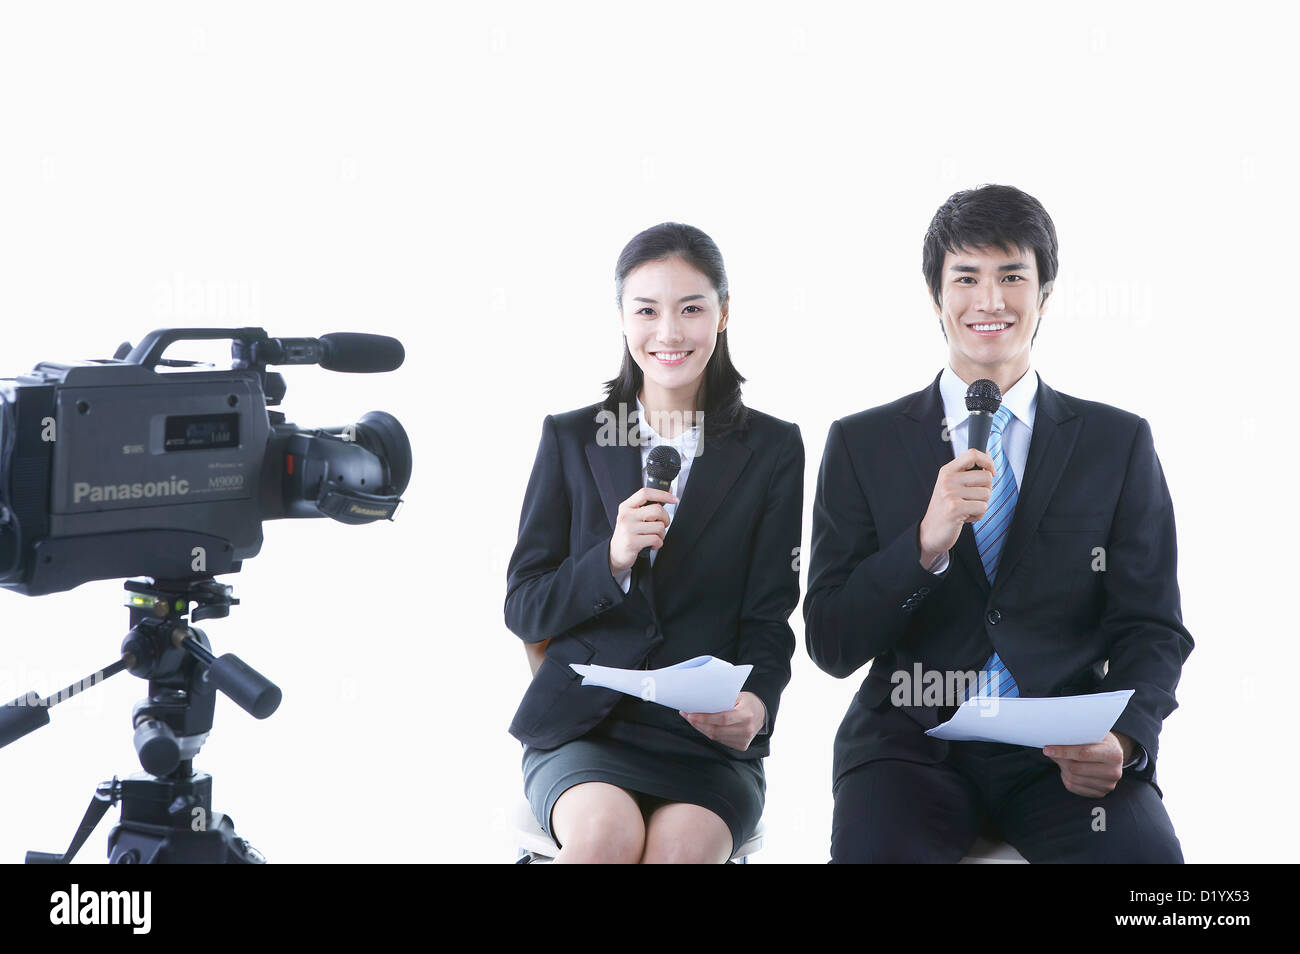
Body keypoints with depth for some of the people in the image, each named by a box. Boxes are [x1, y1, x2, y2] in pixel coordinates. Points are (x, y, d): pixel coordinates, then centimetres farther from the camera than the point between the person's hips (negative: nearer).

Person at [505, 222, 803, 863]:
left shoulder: (772, 450, 7)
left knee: (679, 848, -31)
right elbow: (523, 611, 5)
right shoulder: (571, 439, 8)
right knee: (609, 832, -30)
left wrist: (755, 702, -18)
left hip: (710, 742, 0)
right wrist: (612, 560, -14)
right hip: (581, 726, 1)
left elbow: (768, 618, 4)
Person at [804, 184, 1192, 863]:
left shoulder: (1119, 443, 9)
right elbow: (830, 645, 1)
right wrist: (926, 543, -16)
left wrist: (1123, 739, -15)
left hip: (1066, 752, 1)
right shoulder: (861, 445, 7)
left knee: (1147, 853, -29)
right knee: (873, 852, -32)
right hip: (912, 741, 0)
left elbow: (1152, 629, 6)